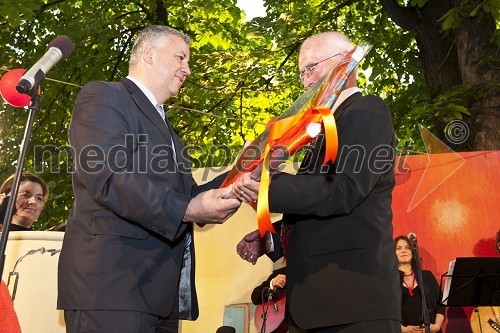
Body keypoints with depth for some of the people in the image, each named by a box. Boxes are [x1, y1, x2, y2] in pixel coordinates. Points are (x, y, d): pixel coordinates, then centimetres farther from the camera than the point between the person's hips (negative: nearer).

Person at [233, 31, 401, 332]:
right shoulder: (336, 120, 19)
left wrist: (270, 188, -29)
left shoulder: (367, 111, -8)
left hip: (355, 289, -9)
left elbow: (343, 192, -21)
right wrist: (270, 237, 11)